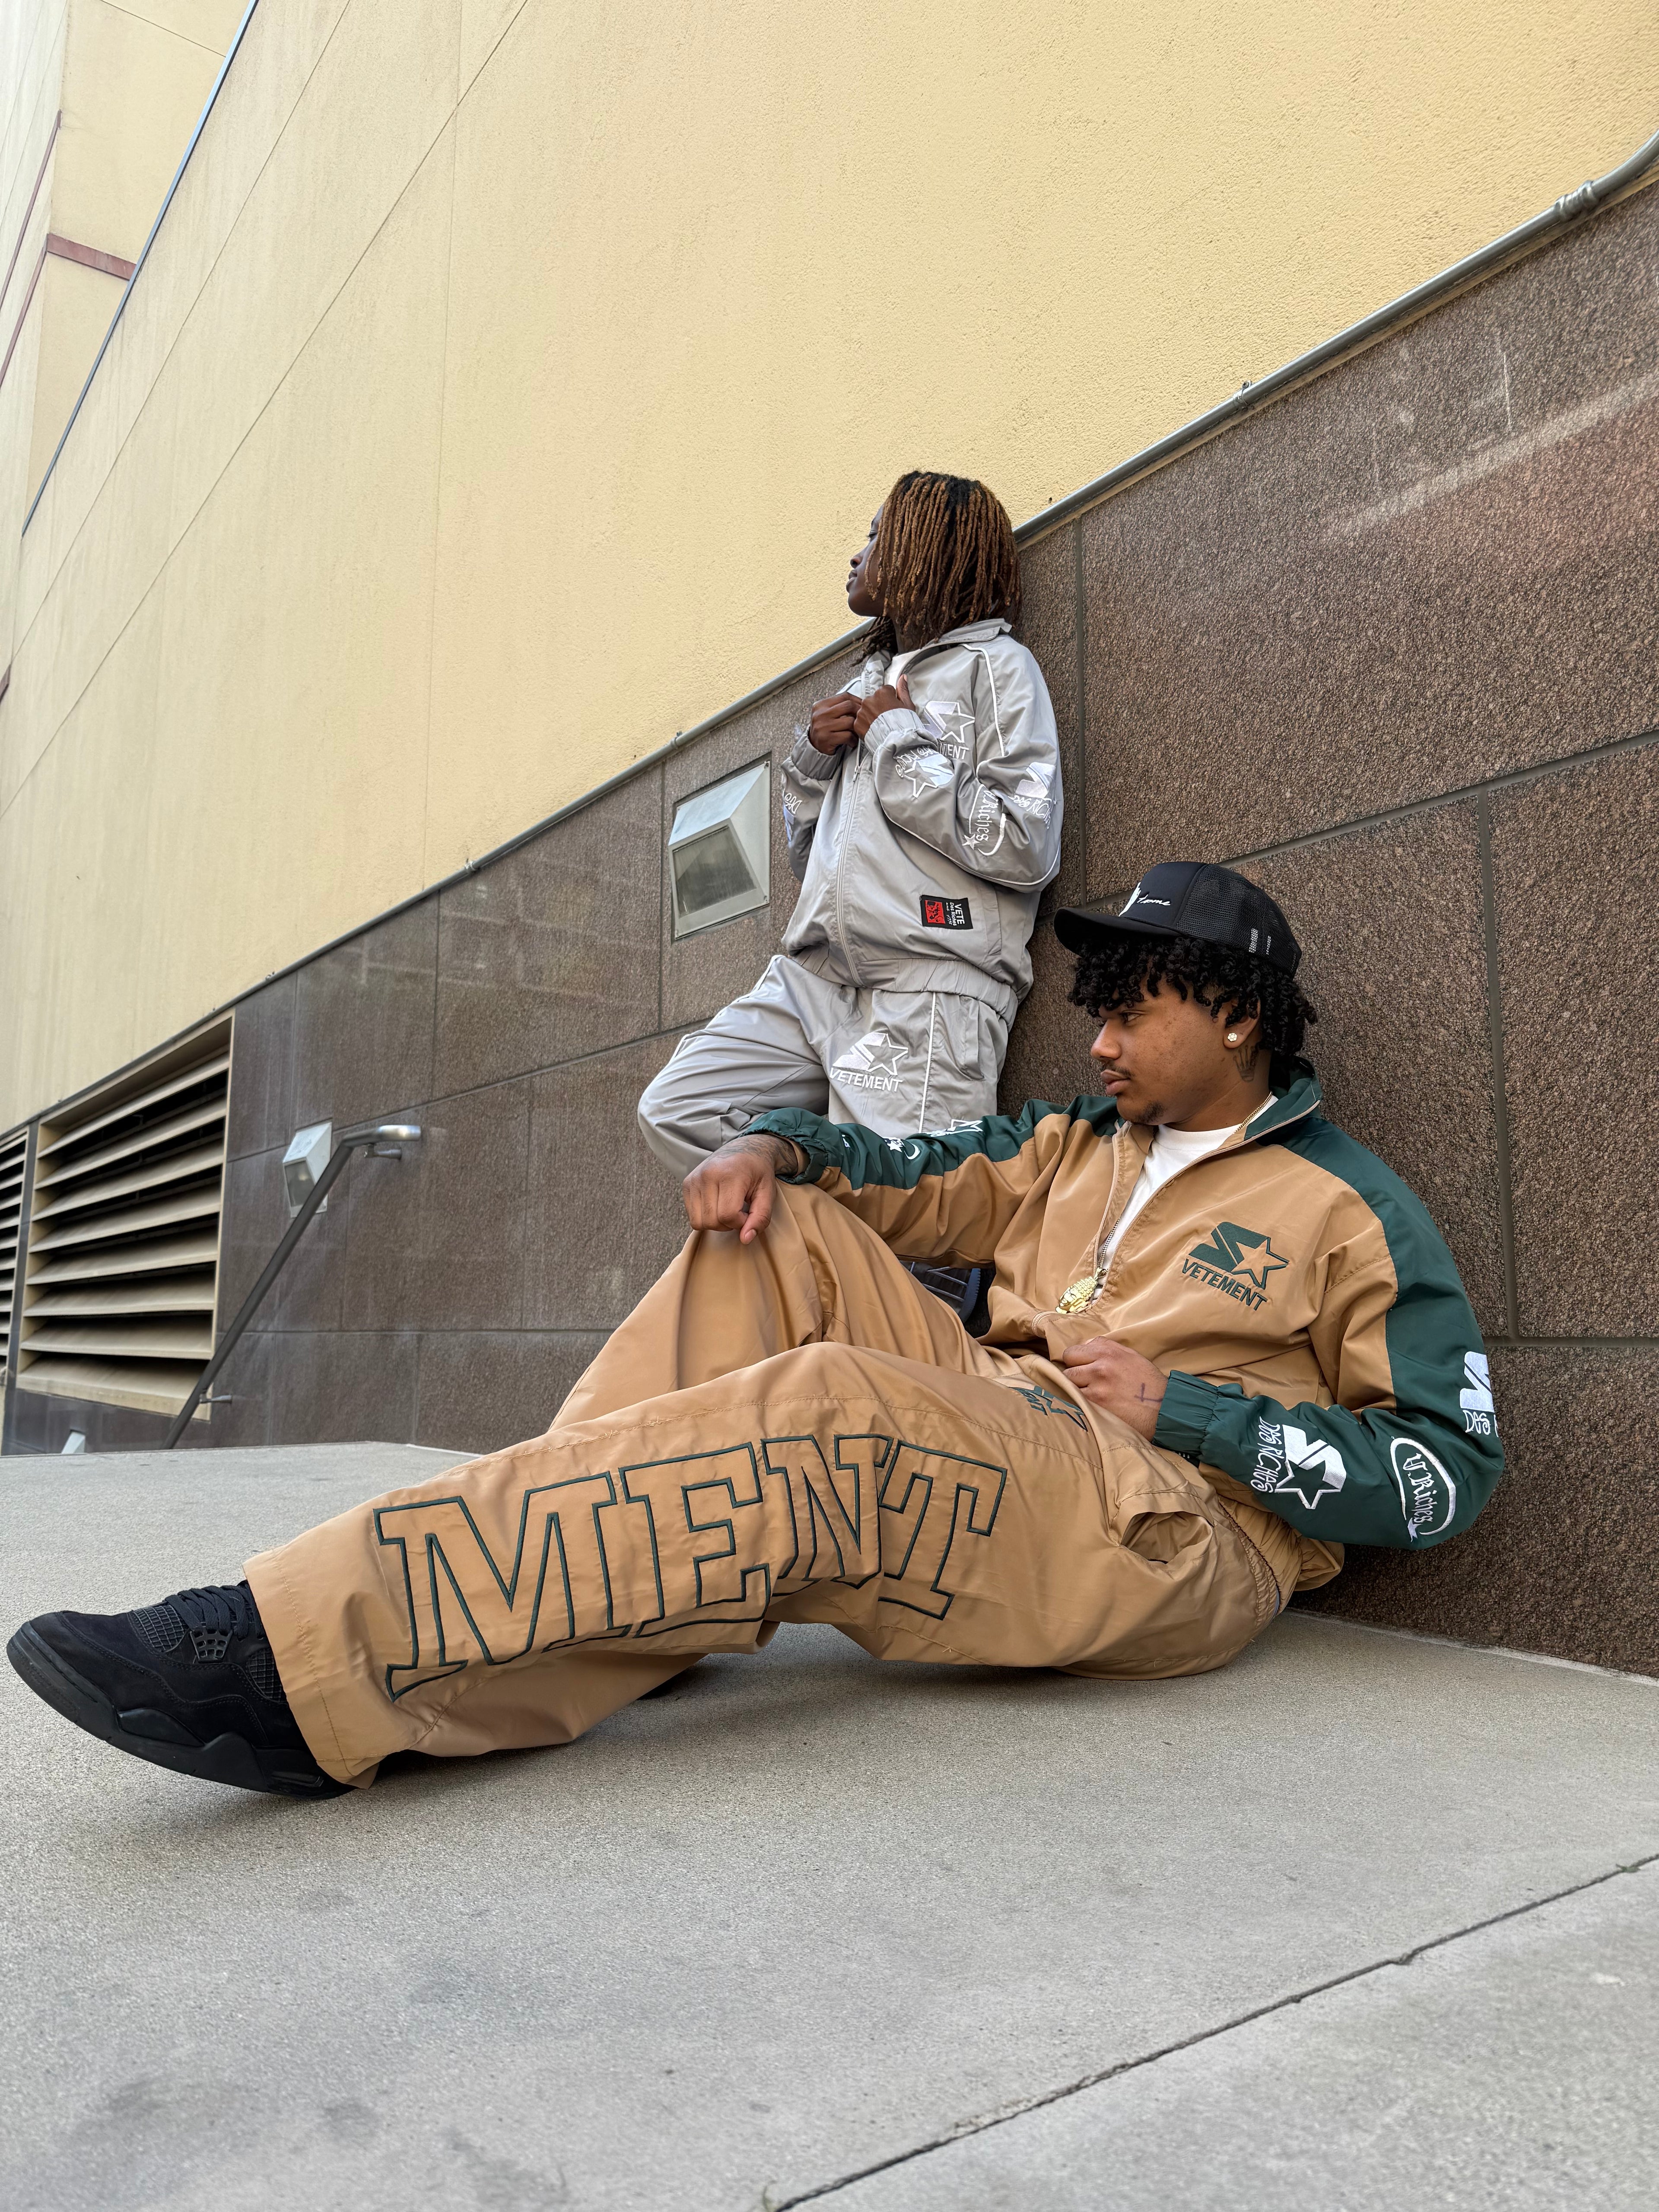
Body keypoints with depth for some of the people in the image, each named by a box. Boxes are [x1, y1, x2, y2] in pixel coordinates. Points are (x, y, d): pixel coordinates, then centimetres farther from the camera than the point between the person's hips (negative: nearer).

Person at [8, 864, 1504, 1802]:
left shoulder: (1353, 1212, 4)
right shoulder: (1076, 1148, 22)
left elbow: (1452, 1468, -2)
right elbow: (893, 1176, 20)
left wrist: (1184, 1407, -12)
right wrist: (769, 1147, -3)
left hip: (1180, 1526, -7)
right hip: (990, 1448, 7)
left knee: (829, 1414, -34)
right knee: (780, 1235, -5)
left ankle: (300, 1666, -35)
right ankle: (591, 1584, -21)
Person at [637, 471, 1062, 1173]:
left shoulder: (994, 666, 3)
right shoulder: (869, 681, 26)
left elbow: (1025, 850, -13)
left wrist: (900, 738, -5)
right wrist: (815, 754, 9)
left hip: (927, 990, -7)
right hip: (814, 976, 8)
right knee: (676, 1112, -5)